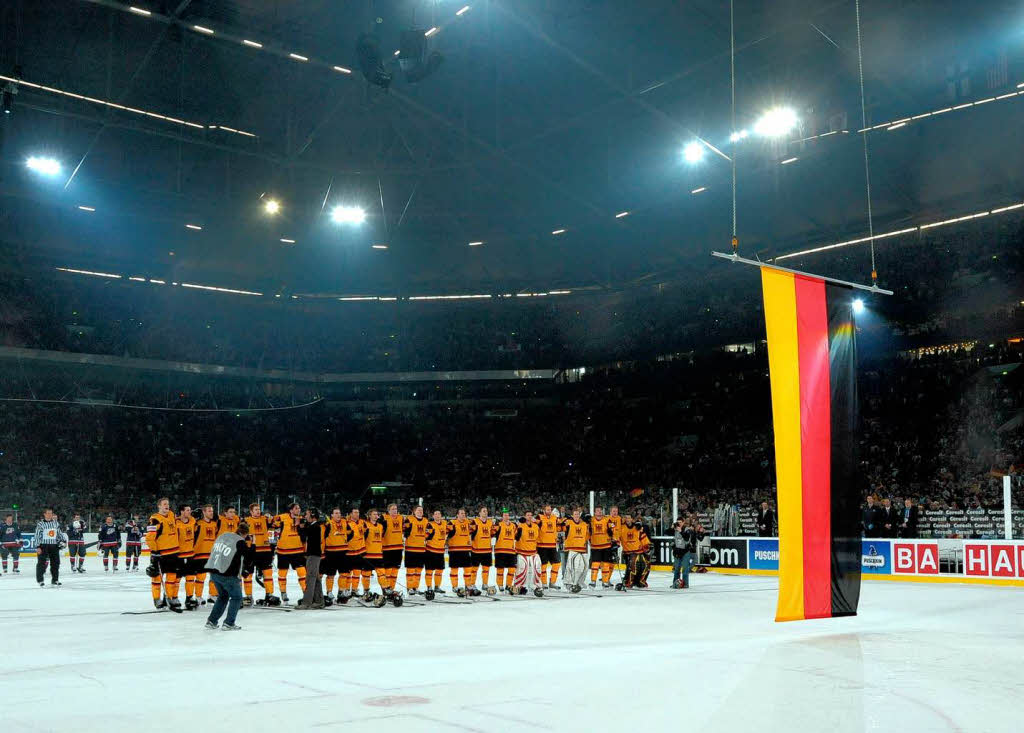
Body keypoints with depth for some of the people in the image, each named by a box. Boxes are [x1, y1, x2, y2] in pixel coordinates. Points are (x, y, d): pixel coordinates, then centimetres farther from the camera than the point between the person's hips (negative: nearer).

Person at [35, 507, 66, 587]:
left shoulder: (56, 523, 9)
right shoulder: (40, 523, -6)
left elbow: (60, 533, 17)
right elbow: (37, 536, -8)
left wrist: (63, 541, 8)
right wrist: (38, 547, -13)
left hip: (54, 545, 5)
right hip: (43, 545, -5)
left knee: (56, 562, 7)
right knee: (41, 563, -5)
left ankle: (55, 580, 17)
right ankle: (40, 580, 3)